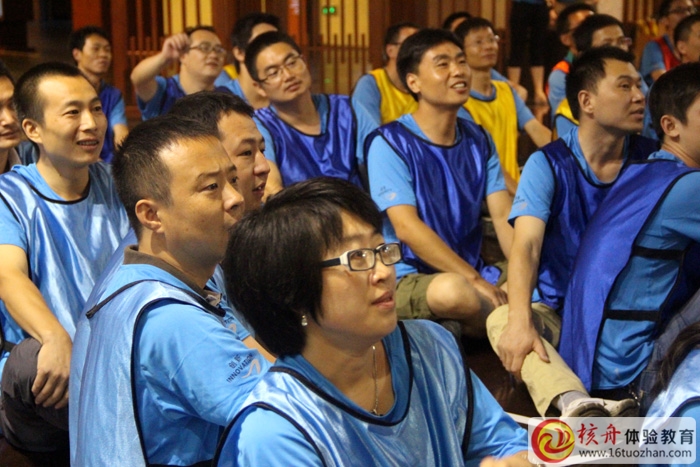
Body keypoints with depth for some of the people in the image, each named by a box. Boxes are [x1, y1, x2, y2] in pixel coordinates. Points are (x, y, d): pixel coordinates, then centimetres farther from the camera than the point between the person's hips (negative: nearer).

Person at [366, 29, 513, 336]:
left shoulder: (478, 140, 10)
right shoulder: (390, 143, -8)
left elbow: (504, 216, 2)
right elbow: (406, 227, -18)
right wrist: (476, 282, -24)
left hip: (473, 274, 5)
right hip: (408, 280, -5)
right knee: (454, 290, -37)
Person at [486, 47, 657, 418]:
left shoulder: (651, 160, 4)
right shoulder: (549, 164, -4)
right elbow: (526, 245, -18)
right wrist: (519, 320, -35)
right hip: (559, 312, -2)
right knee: (502, 320, -33)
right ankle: (574, 403, -56)